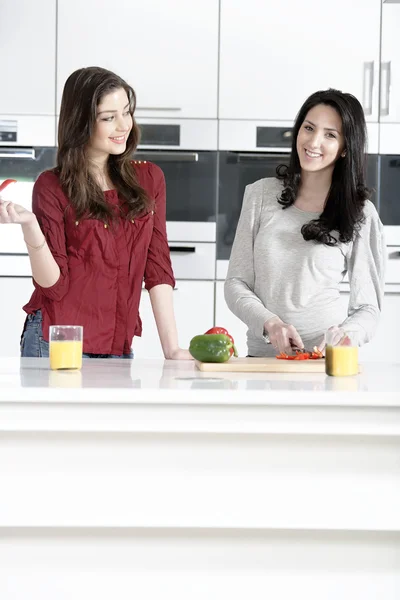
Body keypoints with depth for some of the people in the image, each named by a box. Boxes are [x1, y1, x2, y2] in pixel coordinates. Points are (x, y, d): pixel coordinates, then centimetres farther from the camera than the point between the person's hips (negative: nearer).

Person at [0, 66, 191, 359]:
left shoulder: (149, 179, 7)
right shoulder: (52, 187, -3)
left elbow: (158, 269, 4)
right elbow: (53, 285, -7)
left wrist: (172, 349, -3)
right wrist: (29, 225, -23)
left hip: (118, 346, 3)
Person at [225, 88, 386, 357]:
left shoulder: (359, 213, 3)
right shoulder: (261, 194, 8)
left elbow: (368, 307, 6)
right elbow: (236, 284, 8)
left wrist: (342, 336, -15)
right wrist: (270, 322, -10)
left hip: (325, 360, -2)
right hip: (261, 353, 2)